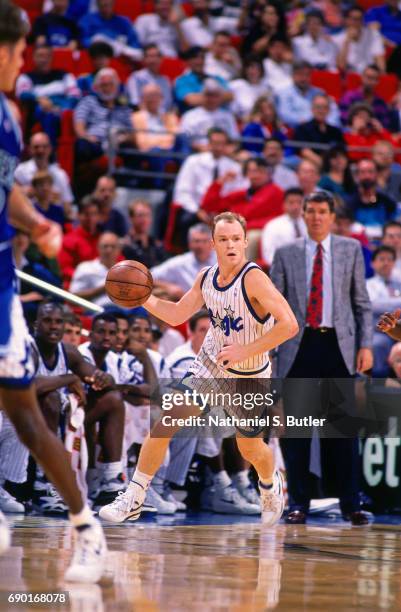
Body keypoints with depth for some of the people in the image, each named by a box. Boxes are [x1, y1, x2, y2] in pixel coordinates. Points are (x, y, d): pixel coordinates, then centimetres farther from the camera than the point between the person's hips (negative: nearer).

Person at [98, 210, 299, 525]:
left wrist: (245, 351, -33)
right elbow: (177, 314, 9)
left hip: (248, 376, -5)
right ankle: (133, 499, 1)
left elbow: (289, 325, -32)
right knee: (163, 425, -7)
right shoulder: (206, 277, -4)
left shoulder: (253, 278, -26)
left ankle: (271, 486, 47)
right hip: (209, 365, 5)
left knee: (250, 449, 11)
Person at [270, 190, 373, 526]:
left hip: (338, 346, 0)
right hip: (298, 346, 0)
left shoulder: (351, 249, 8)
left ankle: (351, 504, 6)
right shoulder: (286, 254, 7)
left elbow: (362, 302, 8)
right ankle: (298, 503, 9)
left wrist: (365, 345, 0)